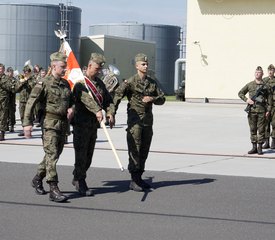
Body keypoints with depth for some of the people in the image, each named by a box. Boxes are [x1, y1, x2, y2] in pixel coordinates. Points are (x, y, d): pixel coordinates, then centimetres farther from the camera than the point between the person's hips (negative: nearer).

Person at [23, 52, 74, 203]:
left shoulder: (66, 84, 12)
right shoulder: (44, 84, -8)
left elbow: (71, 100, 26)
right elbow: (30, 103, -11)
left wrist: (71, 108, 2)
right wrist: (27, 123, -18)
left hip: (63, 124, 7)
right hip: (50, 123, -7)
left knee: (54, 154, 15)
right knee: (51, 155, -11)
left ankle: (37, 179, 34)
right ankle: (53, 190, -13)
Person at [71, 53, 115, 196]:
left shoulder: (99, 82, 16)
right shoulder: (80, 81, -9)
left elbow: (107, 99, 12)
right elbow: (85, 98, -26)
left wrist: (110, 113, -7)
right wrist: (97, 110, -39)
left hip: (94, 124, 8)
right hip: (81, 123, -8)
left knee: (89, 155, 11)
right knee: (81, 153, -5)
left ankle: (77, 178, 25)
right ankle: (80, 183, 0)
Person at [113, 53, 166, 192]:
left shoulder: (152, 83, 12)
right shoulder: (130, 82, -6)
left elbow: (162, 98, 15)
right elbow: (117, 96, -16)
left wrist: (153, 99, -7)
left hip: (148, 121, 6)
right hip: (135, 120, -6)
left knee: (144, 150, 10)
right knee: (135, 150, -8)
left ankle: (139, 178, 20)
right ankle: (134, 181, -5)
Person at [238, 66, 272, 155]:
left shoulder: (265, 86, 4)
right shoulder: (250, 85, 7)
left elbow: (269, 99, 5)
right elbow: (240, 93, 14)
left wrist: (268, 110, -2)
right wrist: (246, 100, -2)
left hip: (262, 110, -1)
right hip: (252, 110, 1)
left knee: (261, 129, 0)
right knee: (253, 129, 5)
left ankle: (260, 148, 7)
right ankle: (254, 147, 12)